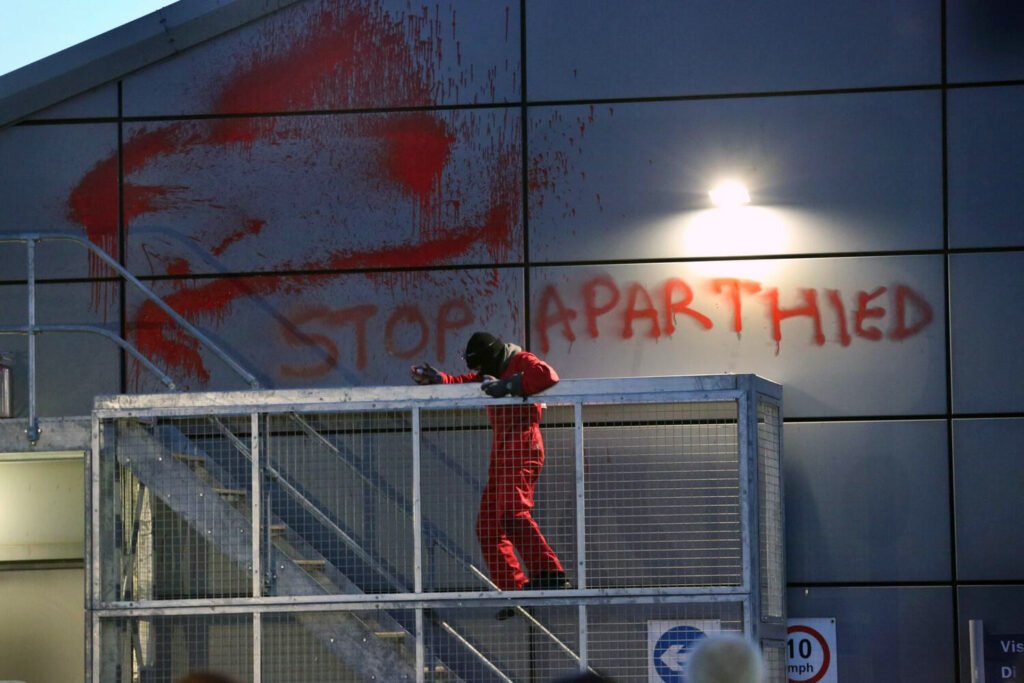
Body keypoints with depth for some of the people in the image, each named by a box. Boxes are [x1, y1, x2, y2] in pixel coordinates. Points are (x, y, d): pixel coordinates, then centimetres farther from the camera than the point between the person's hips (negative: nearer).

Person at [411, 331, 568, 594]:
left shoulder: (521, 361, -6)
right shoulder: (493, 372, 23)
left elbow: (547, 375, -26)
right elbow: (463, 383, 35)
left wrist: (509, 386, -27)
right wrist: (434, 378, 19)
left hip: (521, 450, -10)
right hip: (501, 453, 10)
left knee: (511, 513, -26)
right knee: (488, 527, 7)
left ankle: (550, 575, -32)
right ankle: (514, 587, 6)